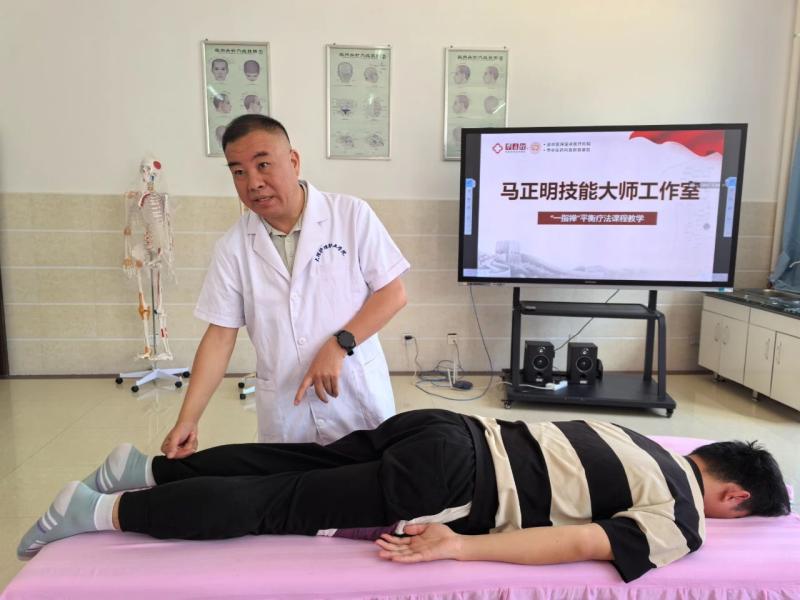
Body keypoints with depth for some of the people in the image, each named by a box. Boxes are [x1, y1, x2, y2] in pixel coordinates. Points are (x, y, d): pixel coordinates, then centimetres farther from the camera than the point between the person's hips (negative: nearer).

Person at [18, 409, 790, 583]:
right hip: (448, 480, -7)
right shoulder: (680, 522, 0)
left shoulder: (650, 449, 24)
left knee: (287, 464, 13)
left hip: (455, 434, 7)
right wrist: (457, 547, -12)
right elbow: (577, 542, -11)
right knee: (275, 506, -3)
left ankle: (147, 467, 19)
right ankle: (103, 511, 2)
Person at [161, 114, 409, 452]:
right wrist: (188, 419, -7)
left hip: (358, 394, -1)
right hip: (283, 410, 2)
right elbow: (220, 336, 0)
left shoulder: (352, 215, -8)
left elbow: (393, 294, -7)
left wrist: (339, 345, -18)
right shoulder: (232, 246, -2)